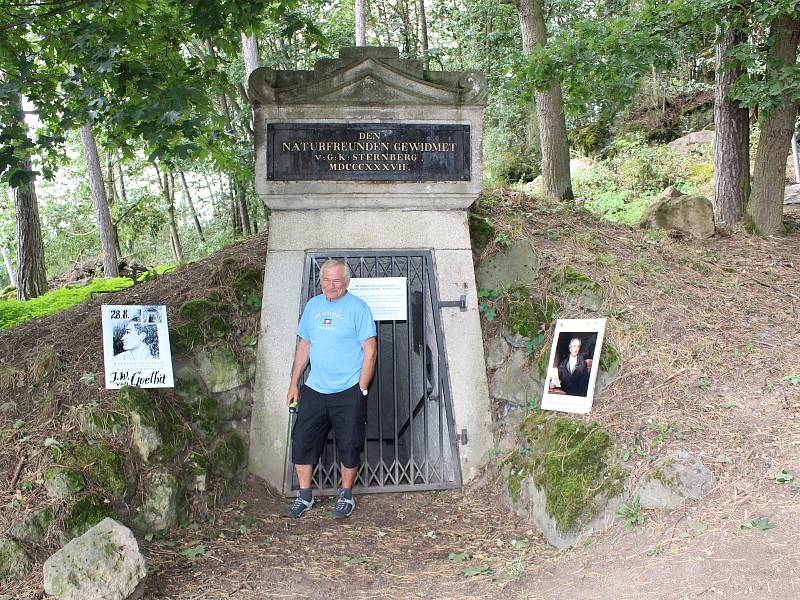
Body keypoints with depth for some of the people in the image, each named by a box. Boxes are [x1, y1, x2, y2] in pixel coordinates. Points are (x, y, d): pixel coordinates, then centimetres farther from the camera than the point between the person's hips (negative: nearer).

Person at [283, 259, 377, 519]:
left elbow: (370, 349, -8)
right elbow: (304, 346, 16)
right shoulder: (312, 305, 10)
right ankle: (304, 496, 18)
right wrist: (294, 384, 12)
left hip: (348, 392, -5)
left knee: (349, 446, 4)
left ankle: (346, 497, 21)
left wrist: (361, 390, -12)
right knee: (302, 442, 4)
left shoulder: (357, 307, -6)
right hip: (314, 390, 5)